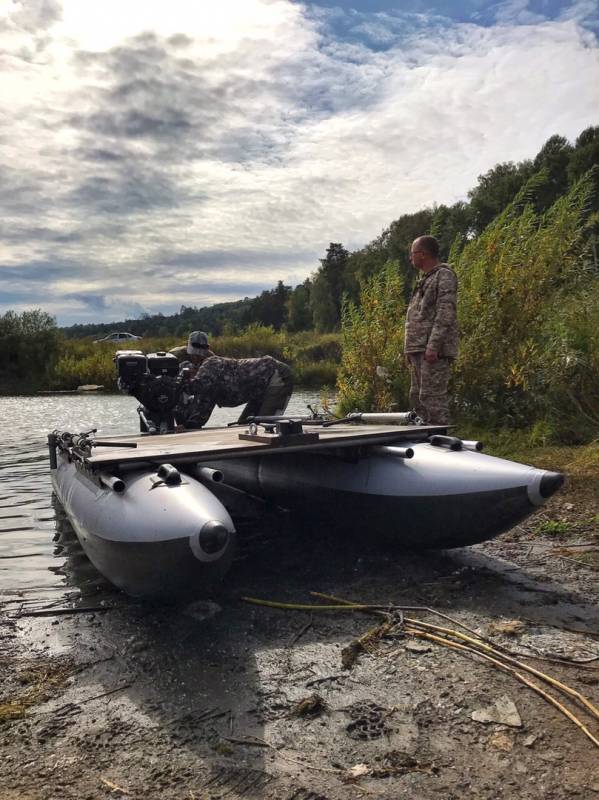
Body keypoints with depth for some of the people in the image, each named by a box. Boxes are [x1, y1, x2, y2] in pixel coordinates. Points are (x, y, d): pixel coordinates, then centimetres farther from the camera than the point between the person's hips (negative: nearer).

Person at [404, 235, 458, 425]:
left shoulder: (444, 276, -6)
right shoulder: (425, 279, 23)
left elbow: (445, 315, -16)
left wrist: (433, 346, -22)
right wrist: (409, 349, 19)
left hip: (434, 351, -10)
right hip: (418, 350, 10)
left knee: (432, 397, -11)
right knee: (417, 397, 12)